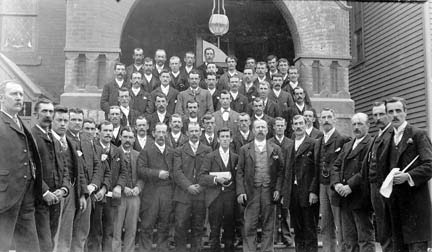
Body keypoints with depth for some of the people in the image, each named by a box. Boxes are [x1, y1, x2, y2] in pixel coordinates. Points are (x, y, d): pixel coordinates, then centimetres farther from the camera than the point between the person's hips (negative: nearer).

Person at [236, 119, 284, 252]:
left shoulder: (276, 149, 8)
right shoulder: (245, 149, 6)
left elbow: (280, 171, 6)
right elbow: (240, 172, 4)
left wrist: (278, 189, -4)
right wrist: (240, 192, -5)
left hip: (269, 192, 1)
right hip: (251, 192, -1)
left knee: (268, 227, 6)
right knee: (250, 227, 0)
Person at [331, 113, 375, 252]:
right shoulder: (347, 146, 20)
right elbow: (336, 166, 14)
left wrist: (350, 186, -20)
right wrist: (336, 183, -4)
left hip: (361, 199, -8)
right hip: (344, 199, 8)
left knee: (365, 238, -2)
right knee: (348, 240, 12)